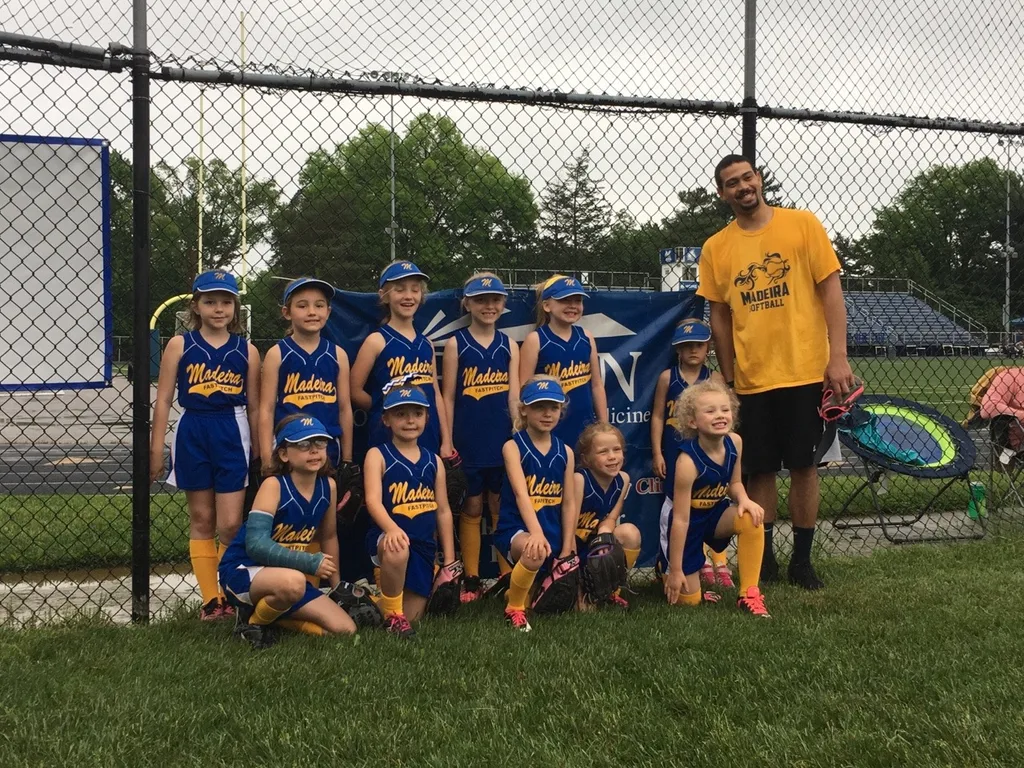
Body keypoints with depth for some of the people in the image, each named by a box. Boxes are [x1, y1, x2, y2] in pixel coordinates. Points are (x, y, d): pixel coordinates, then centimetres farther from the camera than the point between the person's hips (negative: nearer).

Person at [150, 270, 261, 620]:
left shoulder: (246, 351, 3)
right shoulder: (180, 345, 0)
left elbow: (254, 406, 7)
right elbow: (163, 399, 2)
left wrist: (260, 451, 7)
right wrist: (156, 449, -1)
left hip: (232, 436, 0)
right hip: (192, 433, 1)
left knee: (230, 525, -4)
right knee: (201, 519, 8)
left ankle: (231, 596, 12)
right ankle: (210, 600, 15)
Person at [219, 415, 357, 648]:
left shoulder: (328, 486, -2)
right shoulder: (274, 485, -20)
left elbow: (329, 536, 14)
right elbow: (256, 544, -29)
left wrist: (337, 587, 20)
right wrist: (310, 563, -28)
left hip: (285, 576, 7)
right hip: (243, 571, -7)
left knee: (345, 629, -3)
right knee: (293, 581, -41)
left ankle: (271, 615, 14)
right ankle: (252, 622, -7)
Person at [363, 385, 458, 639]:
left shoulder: (433, 461, 10)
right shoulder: (378, 456, -4)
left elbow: (443, 511, 13)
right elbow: (373, 500, -18)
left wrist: (449, 561, 11)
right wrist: (392, 528, -38)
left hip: (424, 546, 5)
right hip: (389, 538, -5)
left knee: (413, 616, 6)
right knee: (397, 552, -41)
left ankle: (377, 599, 41)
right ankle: (392, 614, -15)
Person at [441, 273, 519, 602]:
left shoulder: (509, 345, 7)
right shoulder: (455, 344, -1)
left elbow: (514, 395, 5)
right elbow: (448, 396, -1)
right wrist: (448, 442, -5)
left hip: (503, 439, 2)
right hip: (468, 440, -2)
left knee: (502, 507, 8)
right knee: (471, 508, 5)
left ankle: (507, 576, 17)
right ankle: (471, 580, 13)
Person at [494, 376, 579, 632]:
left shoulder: (565, 452, 6)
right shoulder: (513, 447, -8)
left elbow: (569, 502, 6)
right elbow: (521, 494, -23)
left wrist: (567, 550, -1)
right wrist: (536, 532, -38)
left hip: (553, 531, 6)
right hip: (516, 529, -6)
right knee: (535, 551, -40)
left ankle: (514, 590, 39)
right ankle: (514, 607, -12)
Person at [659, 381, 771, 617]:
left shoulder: (734, 442, -14)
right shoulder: (688, 461, -32)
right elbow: (681, 520, -27)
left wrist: (744, 499, -20)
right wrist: (675, 571, -22)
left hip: (714, 513, 5)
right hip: (688, 520, -5)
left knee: (750, 518, -28)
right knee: (688, 599, 0)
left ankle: (749, 594, -16)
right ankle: (665, 568, 34)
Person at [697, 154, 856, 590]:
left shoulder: (803, 224, -2)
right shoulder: (716, 248, 4)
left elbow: (830, 289, -3)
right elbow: (719, 316, 9)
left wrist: (838, 356, -10)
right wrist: (728, 378, 8)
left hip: (806, 371, -2)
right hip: (752, 379, 2)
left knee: (803, 465, 4)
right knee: (760, 470, 7)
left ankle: (802, 560, 15)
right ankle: (763, 558, 20)